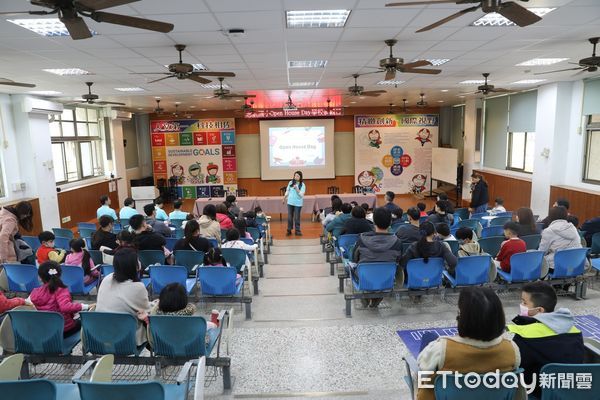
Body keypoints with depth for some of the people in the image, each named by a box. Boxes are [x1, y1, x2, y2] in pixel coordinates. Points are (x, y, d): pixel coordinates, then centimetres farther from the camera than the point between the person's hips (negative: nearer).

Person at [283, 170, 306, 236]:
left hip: (298, 203, -2)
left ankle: (297, 230, 13)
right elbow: (287, 191, 14)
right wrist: (284, 197, 16)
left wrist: (297, 189, -24)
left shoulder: (302, 185, -5)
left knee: (297, 217, 3)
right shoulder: (291, 182, 3)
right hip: (290, 202, 2)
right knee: (289, 217, 7)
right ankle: (289, 230, 16)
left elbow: (301, 194, -13)